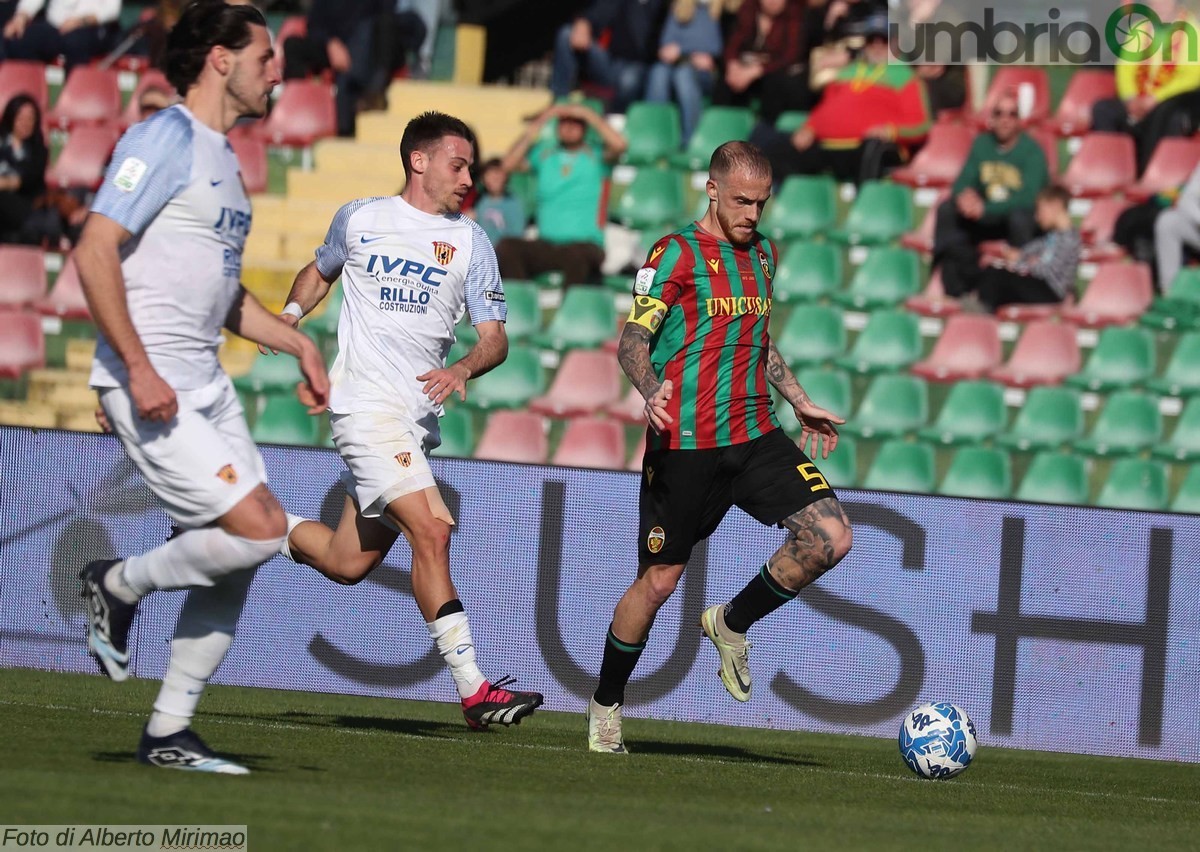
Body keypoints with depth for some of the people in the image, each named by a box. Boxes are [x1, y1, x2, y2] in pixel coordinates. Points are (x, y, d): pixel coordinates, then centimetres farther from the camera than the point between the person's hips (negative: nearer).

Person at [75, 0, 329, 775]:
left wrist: (299, 343, 22)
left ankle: (170, 732, 12)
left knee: (239, 559, 4)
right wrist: (140, 368, -23)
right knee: (259, 528, -17)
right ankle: (120, 586, 5)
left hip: (206, 384, 9)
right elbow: (95, 252, -18)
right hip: (150, 384, -9)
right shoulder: (165, 141, -10)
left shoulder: (222, 159, 19)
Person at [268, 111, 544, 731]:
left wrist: (463, 369, -19)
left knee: (348, 564, 7)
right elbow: (320, 272, 26)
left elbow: (495, 337, 1)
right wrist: (291, 314, 8)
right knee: (431, 529, -20)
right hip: (366, 403, -4)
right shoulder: (358, 219, 5)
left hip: (419, 417, 4)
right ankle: (472, 688, -21)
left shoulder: (470, 242, 7)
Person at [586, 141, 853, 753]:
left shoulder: (764, 253, 14)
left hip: (755, 436, 6)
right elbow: (632, 341, -13)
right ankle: (606, 704, 19)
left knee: (831, 537, -10)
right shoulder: (677, 253, -6)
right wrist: (651, 391, -33)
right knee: (660, 579, -1)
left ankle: (732, 624, 12)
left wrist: (801, 403, 27)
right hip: (685, 444, -6)